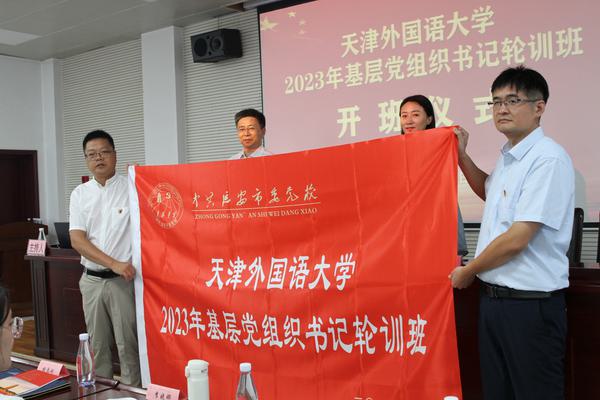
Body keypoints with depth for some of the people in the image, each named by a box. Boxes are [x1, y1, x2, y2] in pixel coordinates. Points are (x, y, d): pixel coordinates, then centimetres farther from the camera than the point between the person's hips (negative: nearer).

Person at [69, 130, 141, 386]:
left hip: (124, 279, -4)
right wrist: (114, 264, -15)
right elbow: (77, 240, -3)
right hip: (92, 279, 4)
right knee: (97, 344, 14)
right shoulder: (80, 194, 5)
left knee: (128, 343, 0)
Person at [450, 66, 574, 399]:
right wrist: (462, 156, 19)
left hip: (531, 304, -8)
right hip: (494, 296, 9)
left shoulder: (548, 158, -17)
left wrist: (466, 272, -7)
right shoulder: (508, 157, 10)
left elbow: (516, 240, -22)